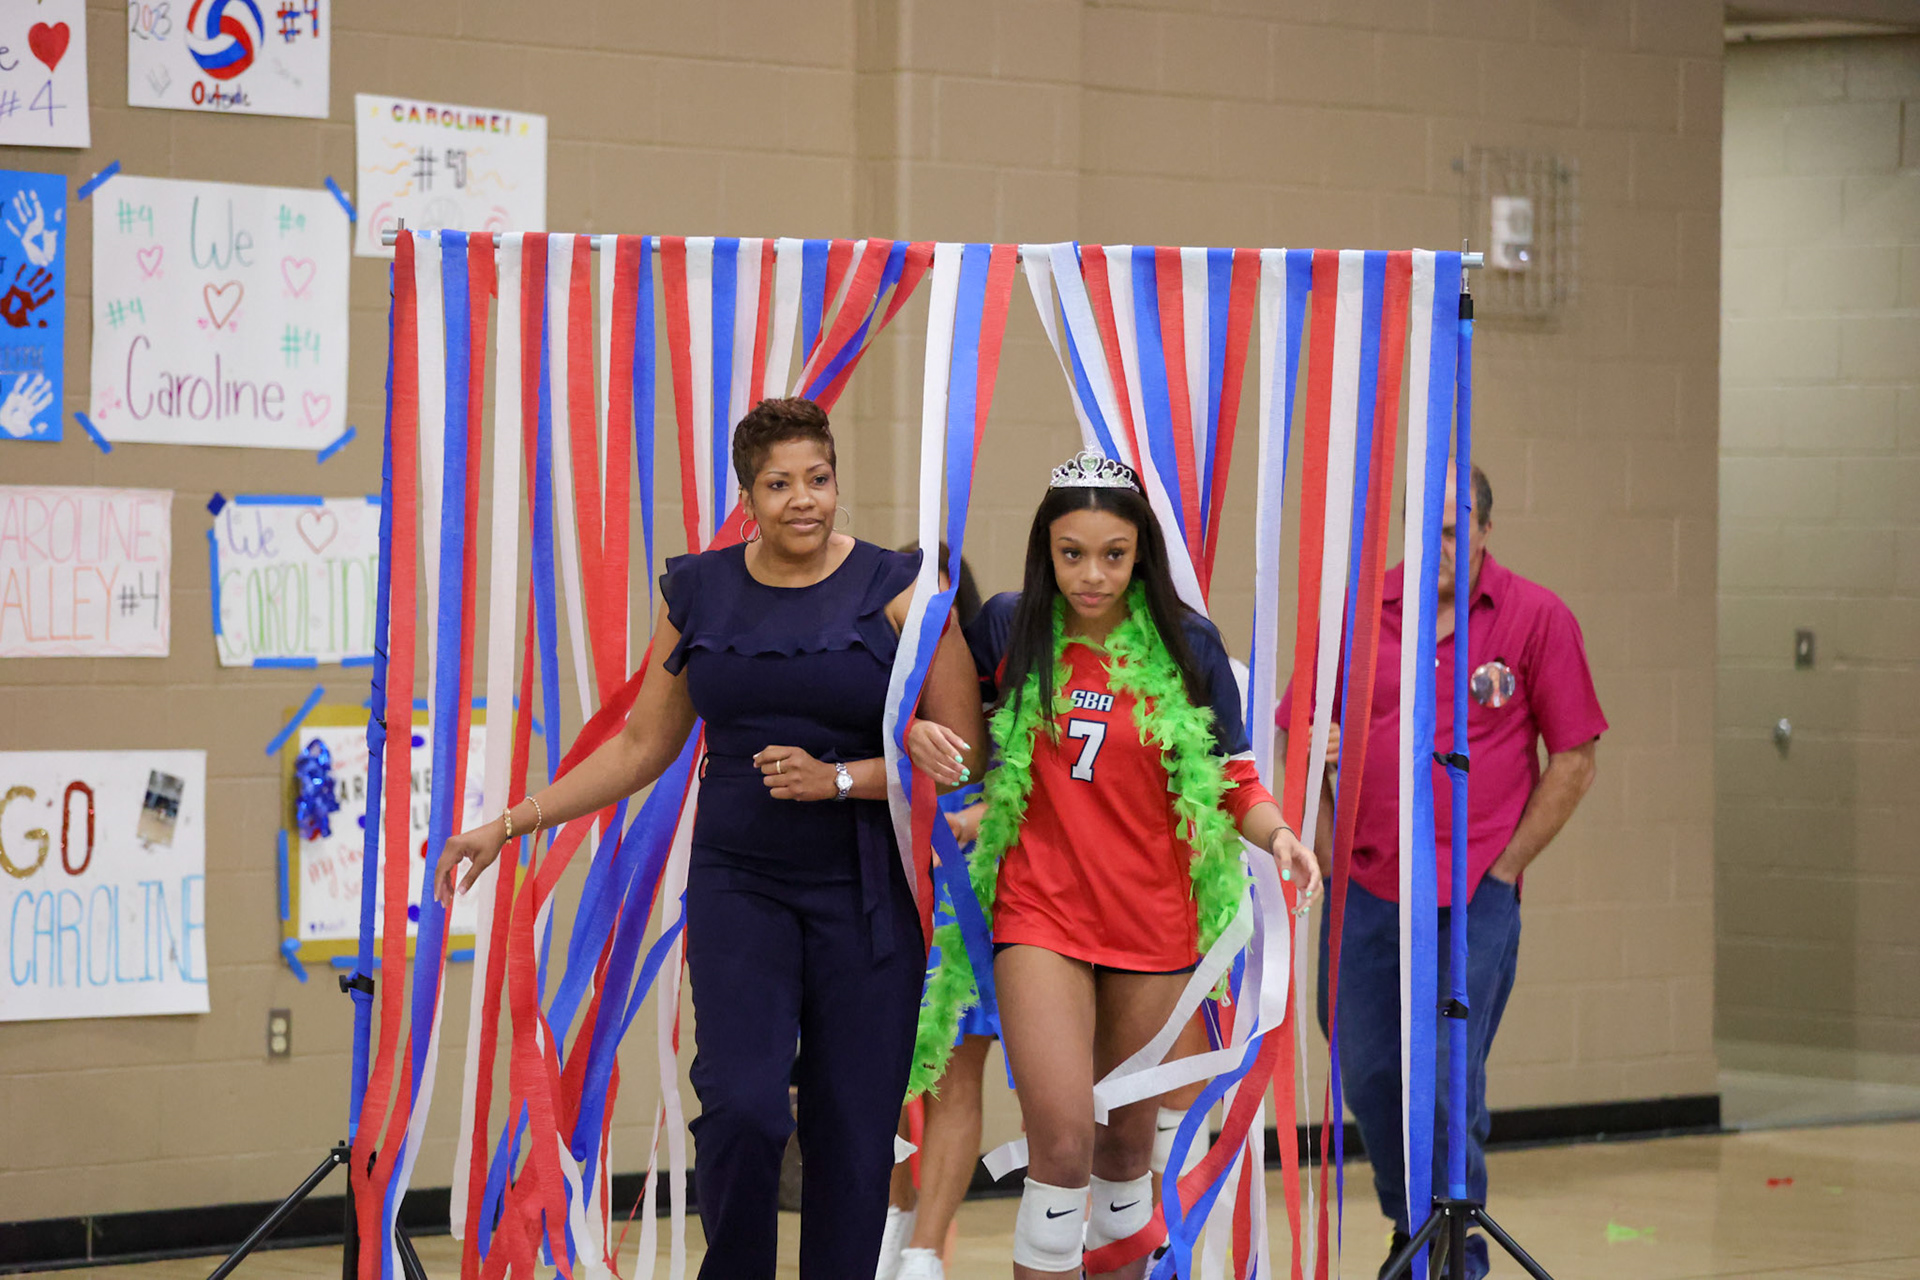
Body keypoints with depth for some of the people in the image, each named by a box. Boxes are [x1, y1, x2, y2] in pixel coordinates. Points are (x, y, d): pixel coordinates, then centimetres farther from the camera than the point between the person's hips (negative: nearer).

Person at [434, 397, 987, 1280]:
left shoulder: (897, 591, -3)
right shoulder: (700, 593, 7)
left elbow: (963, 755, -4)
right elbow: (640, 748, 14)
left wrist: (837, 778, -16)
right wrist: (506, 827, 11)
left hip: (866, 894, -1)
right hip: (739, 883, 1)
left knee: (853, 1131, -2)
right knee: (741, 1107, -15)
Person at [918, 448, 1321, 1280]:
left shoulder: (1186, 645, -2)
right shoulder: (1009, 629, -1)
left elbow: (1232, 777, 4)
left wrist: (1277, 835, -16)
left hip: (1153, 923, 1)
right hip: (1040, 915, -1)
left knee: (1126, 1145, 13)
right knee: (1061, 1142, -15)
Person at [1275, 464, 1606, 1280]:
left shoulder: (1536, 617, -2)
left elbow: (1574, 758, 2)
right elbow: (1297, 738, 12)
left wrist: (1506, 865, -1)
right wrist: (1327, 853, 6)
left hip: (1474, 902, -3)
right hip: (1365, 895, 3)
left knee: (1448, 1086, -5)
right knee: (1368, 1080, 11)